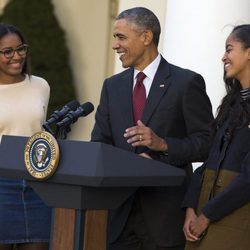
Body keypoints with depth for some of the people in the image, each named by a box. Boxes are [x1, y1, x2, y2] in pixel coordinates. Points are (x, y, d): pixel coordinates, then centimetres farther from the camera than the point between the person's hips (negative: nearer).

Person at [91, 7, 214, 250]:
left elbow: (207, 143, -6)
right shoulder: (112, 86, 13)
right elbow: (99, 144, 8)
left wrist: (163, 144, -23)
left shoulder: (186, 82, -3)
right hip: (120, 212, 4)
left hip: (166, 212, -4)